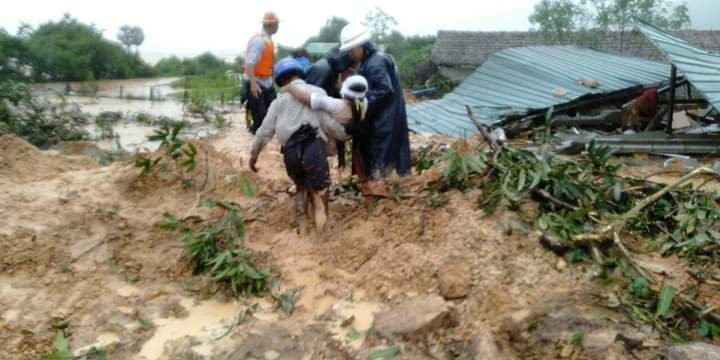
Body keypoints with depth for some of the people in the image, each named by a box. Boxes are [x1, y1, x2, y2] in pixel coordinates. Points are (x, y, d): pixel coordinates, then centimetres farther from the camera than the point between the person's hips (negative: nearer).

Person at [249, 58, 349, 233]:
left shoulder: (280, 100, 18)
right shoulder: (317, 92, 9)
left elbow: (265, 130, 16)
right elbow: (328, 124, 3)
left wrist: (254, 154, 27)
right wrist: (345, 134, 21)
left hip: (290, 153, 4)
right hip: (313, 149, -4)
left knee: (302, 189, 26)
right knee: (320, 195, 1)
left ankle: (302, 231, 23)